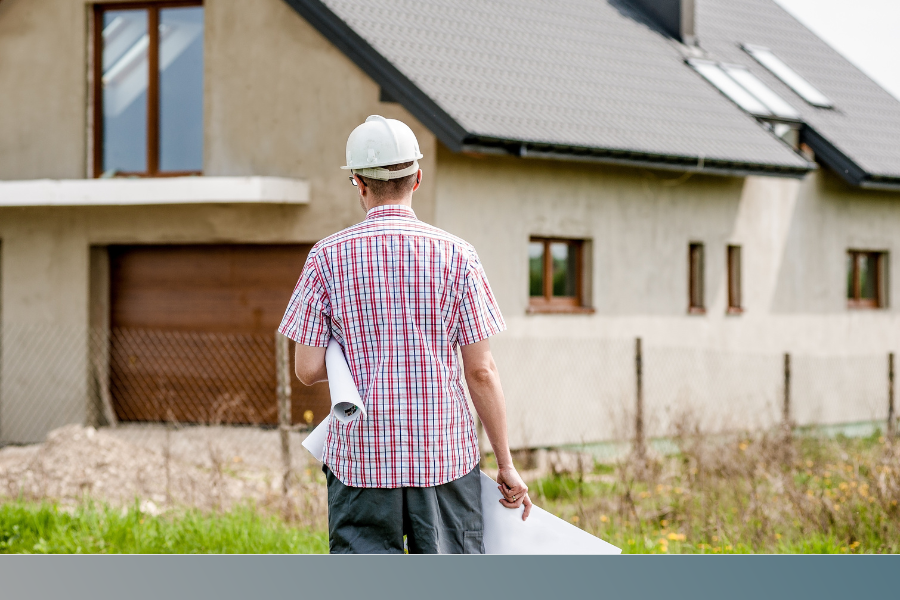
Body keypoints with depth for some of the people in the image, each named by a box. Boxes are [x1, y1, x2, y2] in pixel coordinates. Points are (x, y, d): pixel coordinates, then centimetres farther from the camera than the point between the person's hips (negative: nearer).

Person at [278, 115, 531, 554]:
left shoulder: (328, 258, -2)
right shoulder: (456, 256, -2)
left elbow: (307, 370, -2)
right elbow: (481, 371, -2)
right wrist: (506, 464, 5)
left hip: (361, 456, 0)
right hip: (444, 453, 0)